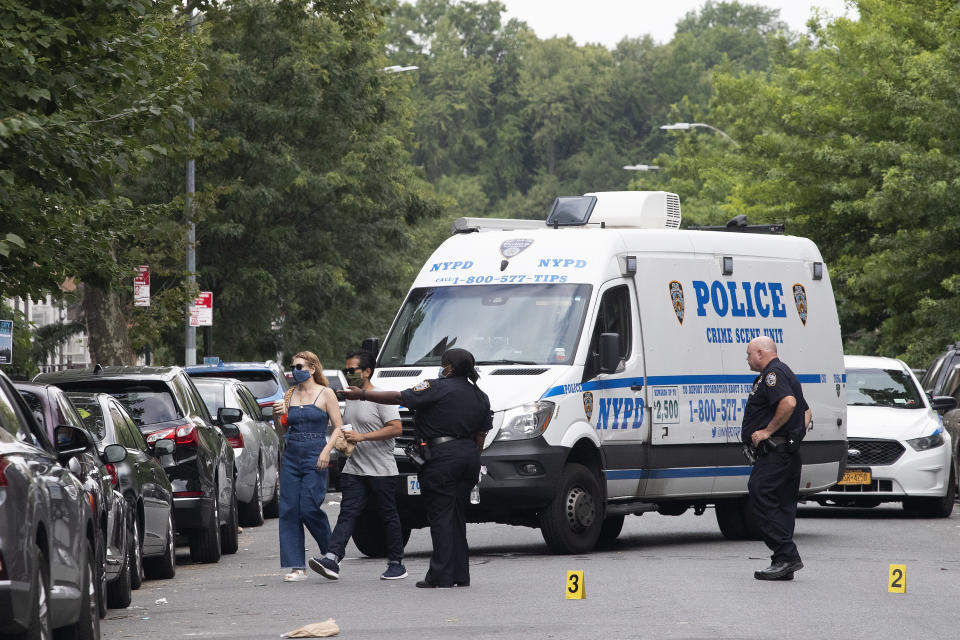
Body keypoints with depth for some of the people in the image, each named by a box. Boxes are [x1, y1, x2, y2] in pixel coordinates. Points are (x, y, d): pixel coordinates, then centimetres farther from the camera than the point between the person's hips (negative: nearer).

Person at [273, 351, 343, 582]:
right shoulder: (290, 395, 14)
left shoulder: (325, 394, 0)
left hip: (314, 457, -5)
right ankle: (297, 567, 0)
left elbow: (338, 426, -2)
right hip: (291, 456, 5)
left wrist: (327, 450, -15)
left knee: (309, 509, -12)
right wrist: (279, 416, -1)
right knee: (289, 510, -2)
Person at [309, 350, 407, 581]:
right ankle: (332, 559, -19)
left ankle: (396, 564, 11)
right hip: (354, 470, 7)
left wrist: (362, 437, -21)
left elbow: (395, 428, -19)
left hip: (381, 471, -7)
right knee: (347, 514, -6)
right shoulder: (350, 399, 17)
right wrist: (343, 439, 9)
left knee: (388, 517, 2)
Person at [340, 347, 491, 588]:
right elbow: (480, 435, 15)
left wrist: (362, 395, -2)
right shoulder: (480, 397, 13)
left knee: (440, 516, -4)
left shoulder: (439, 388, -8)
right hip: (469, 456, 7)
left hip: (443, 456, -7)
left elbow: (398, 398, -9)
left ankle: (442, 575, -7)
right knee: (457, 516, 14)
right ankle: (460, 574, 13)